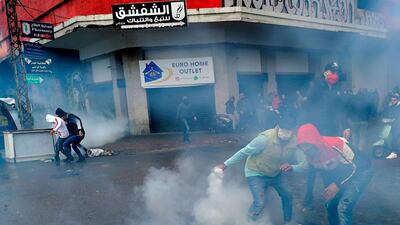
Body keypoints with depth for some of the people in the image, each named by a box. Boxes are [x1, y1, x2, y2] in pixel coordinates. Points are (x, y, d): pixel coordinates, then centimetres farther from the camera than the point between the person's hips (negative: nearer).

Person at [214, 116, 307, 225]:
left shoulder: (294, 142, -17)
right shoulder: (265, 138, -32)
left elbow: (303, 163, -15)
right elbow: (244, 152, -23)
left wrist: (292, 167, -38)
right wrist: (225, 165, -21)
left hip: (276, 174, 6)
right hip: (256, 173, -5)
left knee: (288, 196, 11)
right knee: (259, 203, -15)